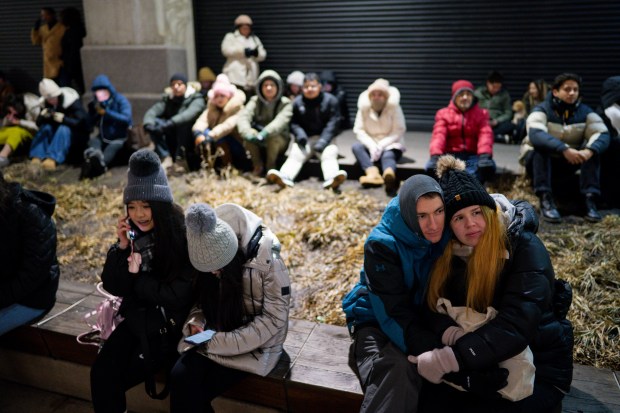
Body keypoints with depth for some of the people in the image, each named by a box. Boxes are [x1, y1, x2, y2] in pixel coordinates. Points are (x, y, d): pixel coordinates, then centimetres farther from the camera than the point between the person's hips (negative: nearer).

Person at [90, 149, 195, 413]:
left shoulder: (184, 238, -17)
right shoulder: (133, 234, -1)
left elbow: (179, 296, -18)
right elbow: (113, 287, -1)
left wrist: (138, 276, -12)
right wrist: (122, 247, -14)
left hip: (169, 328, -5)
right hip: (137, 321, 5)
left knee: (113, 380, -10)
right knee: (100, 373, -12)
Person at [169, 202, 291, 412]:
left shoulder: (267, 261, -22)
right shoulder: (208, 257, -7)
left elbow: (273, 318, -18)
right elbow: (204, 299, 9)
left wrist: (219, 343, -21)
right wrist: (195, 322, -13)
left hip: (255, 345, -5)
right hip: (214, 337, 5)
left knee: (193, 392, -19)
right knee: (180, 376, -22)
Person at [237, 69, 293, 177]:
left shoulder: (285, 103, -9)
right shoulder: (255, 101, -2)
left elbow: (281, 121, -29)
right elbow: (243, 117, -19)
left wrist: (265, 134, -48)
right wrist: (248, 133, -42)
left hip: (279, 141, -2)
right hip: (258, 143, 2)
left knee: (273, 137, -35)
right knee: (250, 134, -29)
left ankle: (271, 167, -8)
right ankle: (258, 166, -7)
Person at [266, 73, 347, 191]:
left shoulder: (330, 100, 0)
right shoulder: (297, 102, 6)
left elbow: (333, 123, -8)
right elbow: (293, 122, 3)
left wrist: (323, 141, -21)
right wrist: (300, 134, -20)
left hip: (325, 137, -1)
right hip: (305, 138, 1)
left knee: (330, 153, -30)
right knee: (295, 154, -26)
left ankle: (332, 178, -58)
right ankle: (285, 177, -51)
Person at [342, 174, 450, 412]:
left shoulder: (446, 237, -9)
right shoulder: (382, 245, -22)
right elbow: (393, 313, -23)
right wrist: (434, 353, -31)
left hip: (423, 319, 5)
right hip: (379, 322, -4)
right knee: (397, 370, -32)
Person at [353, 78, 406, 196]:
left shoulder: (394, 107, -8)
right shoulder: (364, 107, -2)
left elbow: (399, 131, -12)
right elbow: (359, 130, -7)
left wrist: (381, 145, -24)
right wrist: (372, 145, -23)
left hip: (390, 145, -3)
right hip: (370, 144, 3)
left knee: (387, 155, -36)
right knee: (356, 147, -27)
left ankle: (389, 177, -73)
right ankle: (373, 173, -54)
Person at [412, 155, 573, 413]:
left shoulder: (525, 248, -20)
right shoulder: (450, 253, -4)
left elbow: (516, 326, -31)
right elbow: (433, 308, -9)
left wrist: (445, 360, -36)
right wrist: (452, 333, -32)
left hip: (538, 367, -3)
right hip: (488, 362, 4)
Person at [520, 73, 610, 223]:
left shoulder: (585, 111, -4)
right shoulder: (542, 110, -16)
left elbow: (603, 134, -18)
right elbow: (535, 135, -36)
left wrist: (589, 150, -42)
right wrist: (564, 149, -50)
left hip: (568, 162, 3)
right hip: (537, 158, -3)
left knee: (593, 150, -21)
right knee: (540, 147, -34)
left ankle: (590, 199, -27)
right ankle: (546, 200, -38)